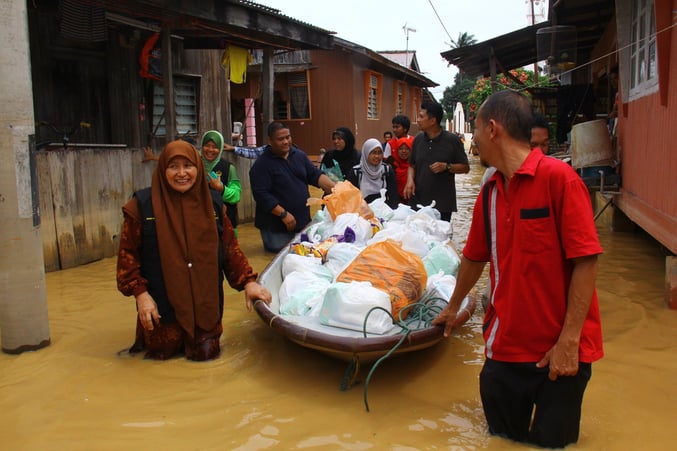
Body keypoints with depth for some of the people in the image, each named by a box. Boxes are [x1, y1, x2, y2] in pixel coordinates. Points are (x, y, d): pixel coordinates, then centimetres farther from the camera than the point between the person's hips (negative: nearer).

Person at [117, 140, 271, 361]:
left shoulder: (213, 204, 1)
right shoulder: (143, 205, -8)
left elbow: (230, 248, 5)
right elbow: (128, 254, -4)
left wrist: (248, 281, -4)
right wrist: (139, 293, -11)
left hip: (205, 302, 2)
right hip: (163, 305, -2)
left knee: (205, 353, 9)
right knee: (162, 353, 11)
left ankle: (198, 339, 43)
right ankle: (147, 335, 44)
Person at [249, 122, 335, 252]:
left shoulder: (299, 155, 7)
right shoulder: (261, 165, -14)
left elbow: (315, 175, 6)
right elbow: (262, 195, -19)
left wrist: (333, 188, -12)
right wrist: (283, 214, -23)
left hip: (303, 221, 6)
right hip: (276, 227, -6)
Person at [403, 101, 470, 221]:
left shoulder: (452, 140, -5)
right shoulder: (418, 139, 7)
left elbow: (465, 168, 0)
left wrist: (446, 166, -16)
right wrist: (410, 179, -5)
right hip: (418, 201, 3)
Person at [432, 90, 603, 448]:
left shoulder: (558, 177, -15)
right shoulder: (488, 193, 4)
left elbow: (586, 260, -17)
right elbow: (475, 257, 16)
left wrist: (569, 340, -18)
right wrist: (453, 307, 28)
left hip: (560, 351, -5)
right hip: (504, 345, 5)